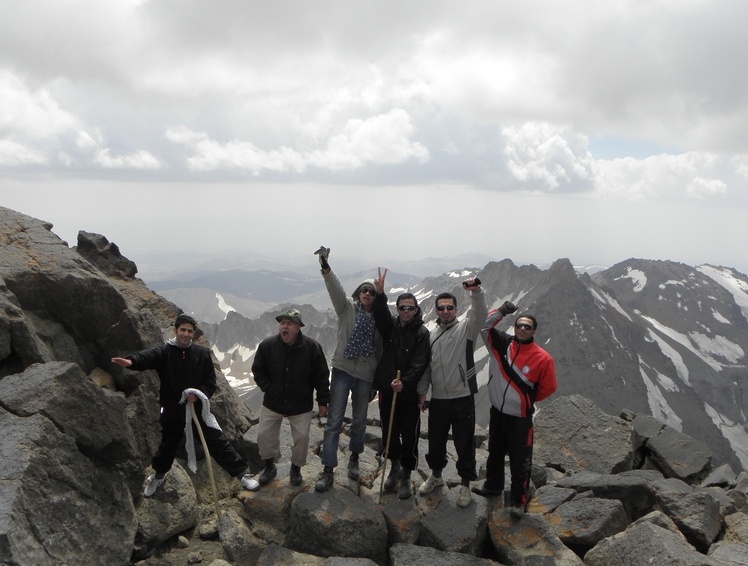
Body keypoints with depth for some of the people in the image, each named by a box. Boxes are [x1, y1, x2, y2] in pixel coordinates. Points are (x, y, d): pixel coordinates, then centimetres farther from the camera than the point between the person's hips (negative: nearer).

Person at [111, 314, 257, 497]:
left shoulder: (202, 353, -4)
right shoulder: (164, 352, -8)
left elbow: (211, 382, 0)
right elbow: (147, 357, -31)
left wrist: (198, 394, -19)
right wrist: (131, 361, -53)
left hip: (197, 408, 0)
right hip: (172, 411, 1)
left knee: (217, 443, -1)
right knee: (167, 445, 21)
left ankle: (242, 474, 10)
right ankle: (159, 475, 49)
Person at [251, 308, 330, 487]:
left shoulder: (312, 347, -15)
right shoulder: (267, 345, -11)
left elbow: (321, 376, -7)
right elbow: (258, 370, 2)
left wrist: (323, 401, -5)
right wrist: (268, 389, -7)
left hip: (301, 405, -1)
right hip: (272, 403, 2)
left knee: (301, 437, 4)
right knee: (264, 435, 4)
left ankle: (296, 468, 29)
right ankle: (269, 466, 28)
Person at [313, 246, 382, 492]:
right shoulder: (347, 307, 2)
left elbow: (381, 350, 8)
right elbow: (336, 288, -16)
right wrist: (326, 268, -32)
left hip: (366, 375, 2)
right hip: (343, 370, -2)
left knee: (359, 421, 13)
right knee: (334, 421, -3)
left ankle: (354, 458, 38)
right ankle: (328, 470, 3)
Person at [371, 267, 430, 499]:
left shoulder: (422, 333, -7)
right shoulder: (390, 325, 4)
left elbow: (419, 365, -16)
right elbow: (380, 314, -19)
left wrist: (404, 382, -31)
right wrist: (380, 294, -36)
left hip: (409, 394, -3)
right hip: (387, 391, 4)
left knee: (409, 437, 4)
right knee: (389, 433, 15)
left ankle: (406, 477, 21)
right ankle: (395, 466, 39)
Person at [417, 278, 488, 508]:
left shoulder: (466, 328, -2)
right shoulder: (432, 336, 13)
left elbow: (481, 313, -23)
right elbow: (426, 367, 17)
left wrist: (476, 291, -40)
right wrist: (422, 392, 11)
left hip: (462, 398, -4)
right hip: (437, 400, 4)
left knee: (465, 444, 4)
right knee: (435, 441, 17)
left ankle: (465, 484, 23)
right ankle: (436, 474, 41)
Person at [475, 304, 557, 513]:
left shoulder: (543, 358, -15)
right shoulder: (502, 343, -7)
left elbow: (548, 388, -3)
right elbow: (484, 326, -6)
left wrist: (527, 400, 4)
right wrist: (500, 312, -18)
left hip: (521, 417, -4)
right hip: (497, 412, 4)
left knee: (520, 461, 6)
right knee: (495, 452, 23)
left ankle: (519, 500, 24)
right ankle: (493, 486, 45)